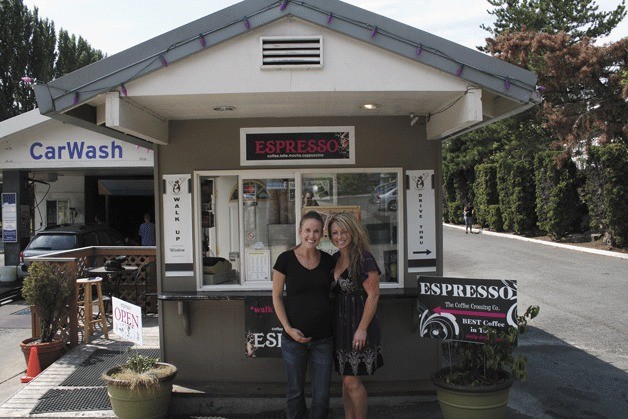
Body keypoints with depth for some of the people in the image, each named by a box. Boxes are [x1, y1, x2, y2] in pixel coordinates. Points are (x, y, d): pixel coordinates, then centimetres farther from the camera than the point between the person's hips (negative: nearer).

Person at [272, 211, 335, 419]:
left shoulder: (328, 261, 2)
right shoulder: (286, 259, -7)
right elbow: (276, 296, -2)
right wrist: (288, 328, -11)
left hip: (323, 339, 2)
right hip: (294, 338, -2)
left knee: (321, 396, 7)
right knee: (296, 392, 13)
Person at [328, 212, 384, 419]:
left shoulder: (364, 259, -16)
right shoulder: (336, 258, 8)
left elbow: (373, 295, -17)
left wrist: (362, 329, -18)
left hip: (358, 326, -7)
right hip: (341, 326, 8)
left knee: (352, 381, -2)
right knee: (346, 379, 14)